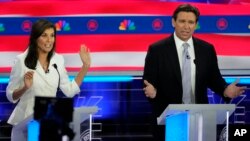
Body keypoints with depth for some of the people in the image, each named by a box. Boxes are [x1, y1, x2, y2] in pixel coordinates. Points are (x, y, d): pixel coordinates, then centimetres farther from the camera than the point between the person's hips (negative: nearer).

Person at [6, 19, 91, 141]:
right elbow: (11, 96, -5)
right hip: (25, 122, -4)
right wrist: (25, 88, -24)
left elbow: (69, 91, 6)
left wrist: (85, 66, 3)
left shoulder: (58, 60, 3)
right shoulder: (22, 60, -10)